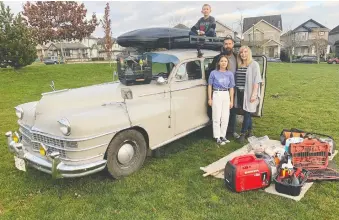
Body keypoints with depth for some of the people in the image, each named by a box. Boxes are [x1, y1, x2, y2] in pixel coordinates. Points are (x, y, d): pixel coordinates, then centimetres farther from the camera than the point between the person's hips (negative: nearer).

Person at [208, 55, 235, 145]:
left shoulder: (230, 74, 4)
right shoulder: (214, 73, -4)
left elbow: (231, 88, 7)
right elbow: (210, 86, 1)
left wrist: (231, 101, 5)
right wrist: (209, 98, -2)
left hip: (226, 95, 3)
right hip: (217, 95, -3)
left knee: (225, 117, 7)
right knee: (217, 117, -1)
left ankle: (223, 135, 20)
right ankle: (217, 137, 7)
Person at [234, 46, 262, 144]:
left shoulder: (254, 64, -5)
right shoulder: (239, 65, 11)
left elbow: (256, 80, -10)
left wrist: (254, 94, -17)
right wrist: (235, 91, 10)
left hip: (248, 93, -5)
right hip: (240, 93, 6)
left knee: (247, 113, -2)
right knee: (247, 113, 14)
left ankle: (243, 133, 5)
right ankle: (250, 131, 27)